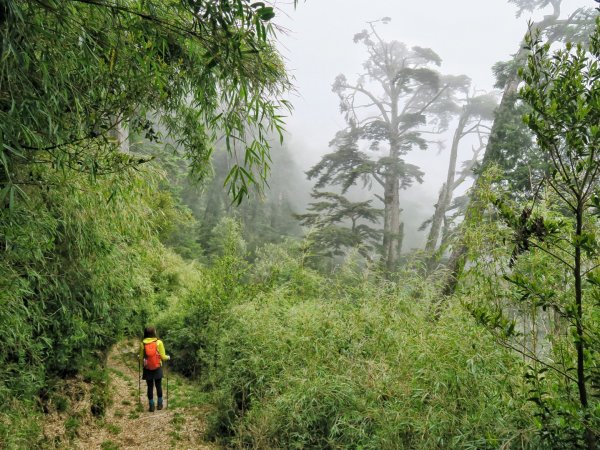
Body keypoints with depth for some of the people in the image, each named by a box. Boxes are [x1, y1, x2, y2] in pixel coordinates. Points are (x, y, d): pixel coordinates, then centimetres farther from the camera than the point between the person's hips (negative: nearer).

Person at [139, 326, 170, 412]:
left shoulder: (142, 344, -7)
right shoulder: (159, 342, -10)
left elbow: (141, 358, -2)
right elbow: (163, 357, -9)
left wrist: (139, 357, 20)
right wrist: (168, 357, 12)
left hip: (147, 369, 1)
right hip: (157, 368, -1)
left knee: (150, 387, 10)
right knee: (158, 386, 14)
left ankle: (151, 406, 15)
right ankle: (159, 404, 23)